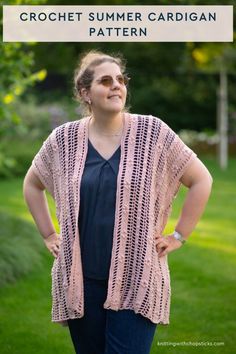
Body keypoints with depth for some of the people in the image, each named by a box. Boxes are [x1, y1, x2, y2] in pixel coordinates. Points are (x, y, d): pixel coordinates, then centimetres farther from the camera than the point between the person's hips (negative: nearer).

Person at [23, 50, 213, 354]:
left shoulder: (153, 132, -3)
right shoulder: (64, 138, 3)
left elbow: (201, 180, 3)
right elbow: (32, 184, 19)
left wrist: (178, 236, 1)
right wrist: (49, 235, 12)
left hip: (136, 281, -2)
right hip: (80, 280, 3)